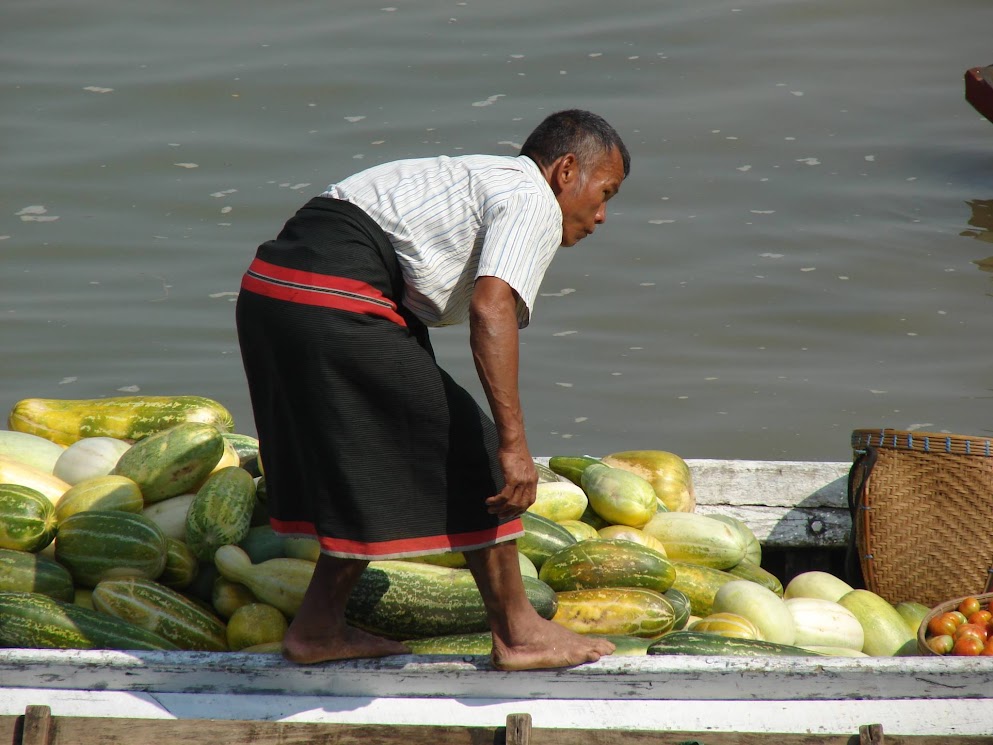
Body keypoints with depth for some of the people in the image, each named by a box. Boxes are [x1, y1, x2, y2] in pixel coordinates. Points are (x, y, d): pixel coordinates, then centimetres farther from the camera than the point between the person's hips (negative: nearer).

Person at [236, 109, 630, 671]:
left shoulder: (477, 179, 31)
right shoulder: (533, 202, 2)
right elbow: (492, 309, -15)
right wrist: (514, 445, -17)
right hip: (336, 303, -9)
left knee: (370, 462, 22)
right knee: (470, 455, 1)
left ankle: (318, 627, 26)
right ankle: (519, 634, 9)